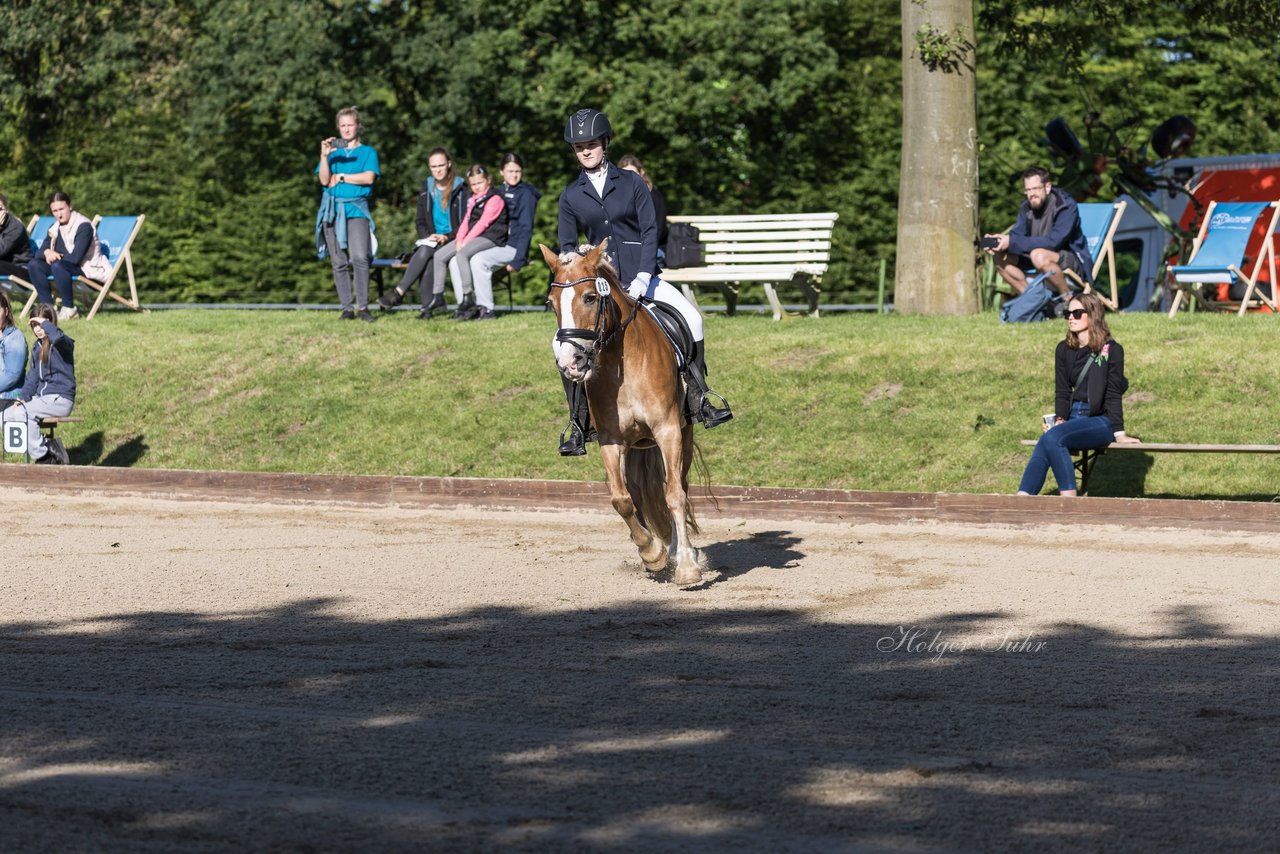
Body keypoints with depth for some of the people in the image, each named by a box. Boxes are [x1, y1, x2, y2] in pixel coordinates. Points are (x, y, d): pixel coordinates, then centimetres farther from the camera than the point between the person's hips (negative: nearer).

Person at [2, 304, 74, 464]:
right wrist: (23, 397, 1)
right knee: (6, 416, -4)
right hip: (41, 397, 9)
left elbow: (58, 337, -37)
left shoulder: (62, 343, -9)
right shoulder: (38, 347, 16)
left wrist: (44, 323, -20)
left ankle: (42, 455, -14)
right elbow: (33, 377, 18)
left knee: (22, 413, -28)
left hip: (60, 399, -9)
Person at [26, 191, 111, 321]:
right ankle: (47, 306, -14)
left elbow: (75, 257, -24)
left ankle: (69, 309, -27)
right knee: (34, 265, -11)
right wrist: (47, 252, -21)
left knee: (57, 266, -36)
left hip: (88, 268, -8)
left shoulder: (83, 226, -15)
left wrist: (56, 256, -10)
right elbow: (40, 253, 3)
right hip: (66, 265, 8)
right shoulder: (55, 228, 8)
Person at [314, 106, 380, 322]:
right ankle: (347, 308, 2)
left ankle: (362, 306, -16)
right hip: (333, 209, 3)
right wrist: (324, 156, -12)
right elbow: (324, 180, 2)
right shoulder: (333, 151, 16)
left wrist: (340, 177, -4)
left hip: (356, 208, -3)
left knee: (360, 257, -18)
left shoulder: (368, 152, 11)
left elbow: (369, 177, -6)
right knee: (339, 262, 0)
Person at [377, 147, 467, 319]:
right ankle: (429, 304, -37)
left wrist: (447, 237, -17)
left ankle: (398, 293, -35)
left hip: (453, 240, -3)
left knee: (425, 252, -32)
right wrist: (428, 236, -8)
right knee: (424, 254, -32)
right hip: (431, 239, 3)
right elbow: (420, 221, 13)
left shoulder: (461, 190, 1)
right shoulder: (426, 190, 14)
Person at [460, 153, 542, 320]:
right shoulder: (500, 192, 16)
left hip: (513, 247, -8)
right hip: (497, 243, 8)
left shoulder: (525, 194, -6)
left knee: (478, 260, -31)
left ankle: (486, 309, -27)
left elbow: (526, 229, -11)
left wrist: (517, 260, -19)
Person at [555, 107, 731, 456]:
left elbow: (650, 231, -2)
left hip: (640, 277, 0)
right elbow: (567, 247, 7)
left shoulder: (630, 183, 2)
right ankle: (578, 423, -7)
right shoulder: (571, 195, 6)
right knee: (564, 342, -19)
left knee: (691, 319, -18)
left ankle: (698, 394, -1)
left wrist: (642, 277, -13)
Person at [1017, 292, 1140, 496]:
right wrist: (1059, 420, -6)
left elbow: (1113, 394, -5)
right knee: (1047, 442, -29)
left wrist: (1119, 432, -10)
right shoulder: (1064, 350, 15)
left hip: (1100, 421, -5)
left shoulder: (1111, 350, -1)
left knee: (1052, 438, -32)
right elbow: (1062, 391, 11)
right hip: (1072, 418, 5)